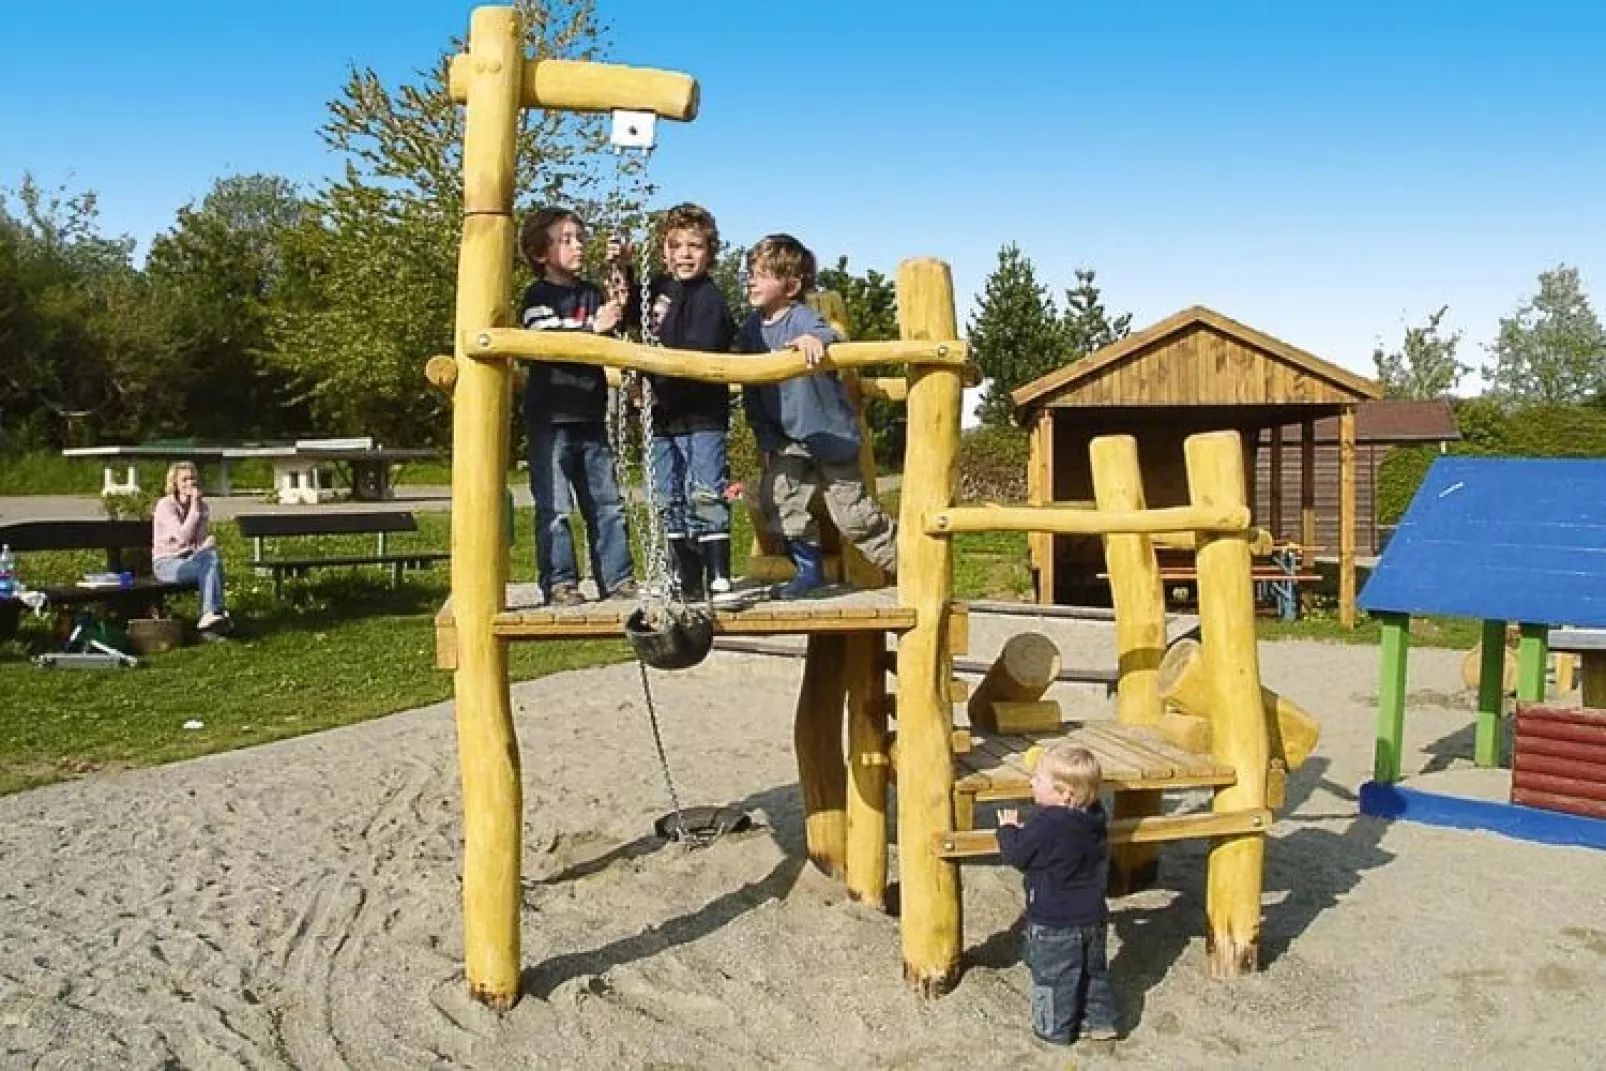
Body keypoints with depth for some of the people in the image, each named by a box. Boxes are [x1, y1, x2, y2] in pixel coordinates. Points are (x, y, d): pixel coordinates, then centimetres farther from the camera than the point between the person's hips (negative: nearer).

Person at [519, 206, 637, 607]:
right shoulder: (538, 296, -3)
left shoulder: (591, 294, 12)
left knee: (606, 503, 8)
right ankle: (559, 582, 4)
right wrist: (593, 327, -26)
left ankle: (617, 578, 15)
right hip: (550, 417, -5)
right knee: (554, 506, -2)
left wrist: (620, 312, -10)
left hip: (590, 416, 5)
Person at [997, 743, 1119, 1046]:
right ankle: (1100, 1019, 31)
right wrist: (1024, 830, 14)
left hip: (1054, 923, -7)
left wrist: (1008, 828, 0)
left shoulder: (1046, 826, -29)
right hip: (1093, 916, 7)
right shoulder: (1095, 818, -6)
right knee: (1094, 970, 23)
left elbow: (1015, 855, -18)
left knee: (1053, 976, 11)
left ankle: (1055, 1028, 24)